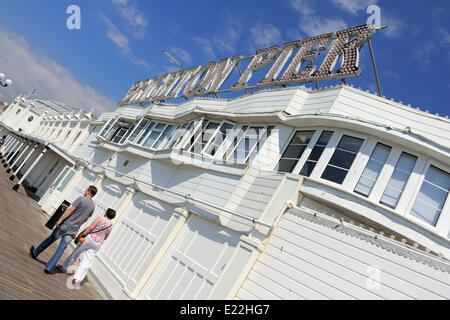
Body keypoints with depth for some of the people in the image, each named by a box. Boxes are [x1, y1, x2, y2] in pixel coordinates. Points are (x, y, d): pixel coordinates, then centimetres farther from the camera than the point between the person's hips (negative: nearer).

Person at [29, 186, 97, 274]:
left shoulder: (82, 199, -10)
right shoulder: (93, 206, 5)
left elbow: (70, 210, -14)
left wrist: (60, 220, -11)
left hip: (65, 225, -3)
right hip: (74, 230, 3)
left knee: (50, 239, 17)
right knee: (61, 249, 4)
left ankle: (34, 253, 36)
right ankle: (49, 268, 3)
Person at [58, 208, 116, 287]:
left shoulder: (101, 218, -10)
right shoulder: (110, 226, 5)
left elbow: (90, 227, -17)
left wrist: (81, 234, -12)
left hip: (89, 238, -3)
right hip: (98, 244, 3)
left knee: (76, 253, 18)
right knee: (86, 263, 5)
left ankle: (63, 267, 34)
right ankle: (77, 279, -3)